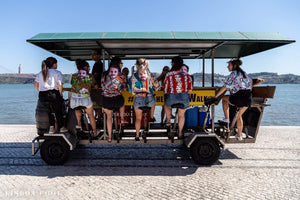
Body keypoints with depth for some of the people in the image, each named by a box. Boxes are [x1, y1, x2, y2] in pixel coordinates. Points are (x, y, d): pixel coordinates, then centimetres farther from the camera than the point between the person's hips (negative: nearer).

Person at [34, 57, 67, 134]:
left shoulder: (40, 73, 18)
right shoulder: (57, 73, 2)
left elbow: (36, 85, 13)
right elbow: (60, 85, -11)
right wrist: (60, 95, 0)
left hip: (42, 96, 5)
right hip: (53, 94, -5)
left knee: (50, 109, 24)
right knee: (58, 111, 14)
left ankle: (51, 127, 15)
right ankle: (61, 127, 26)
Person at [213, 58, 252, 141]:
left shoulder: (233, 73, -5)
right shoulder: (244, 73, 19)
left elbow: (225, 87, -9)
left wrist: (216, 96, -3)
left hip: (239, 97, -8)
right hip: (248, 98, 8)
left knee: (224, 98, 17)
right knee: (239, 115, 23)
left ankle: (226, 118, 15)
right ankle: (240, 135, 26)